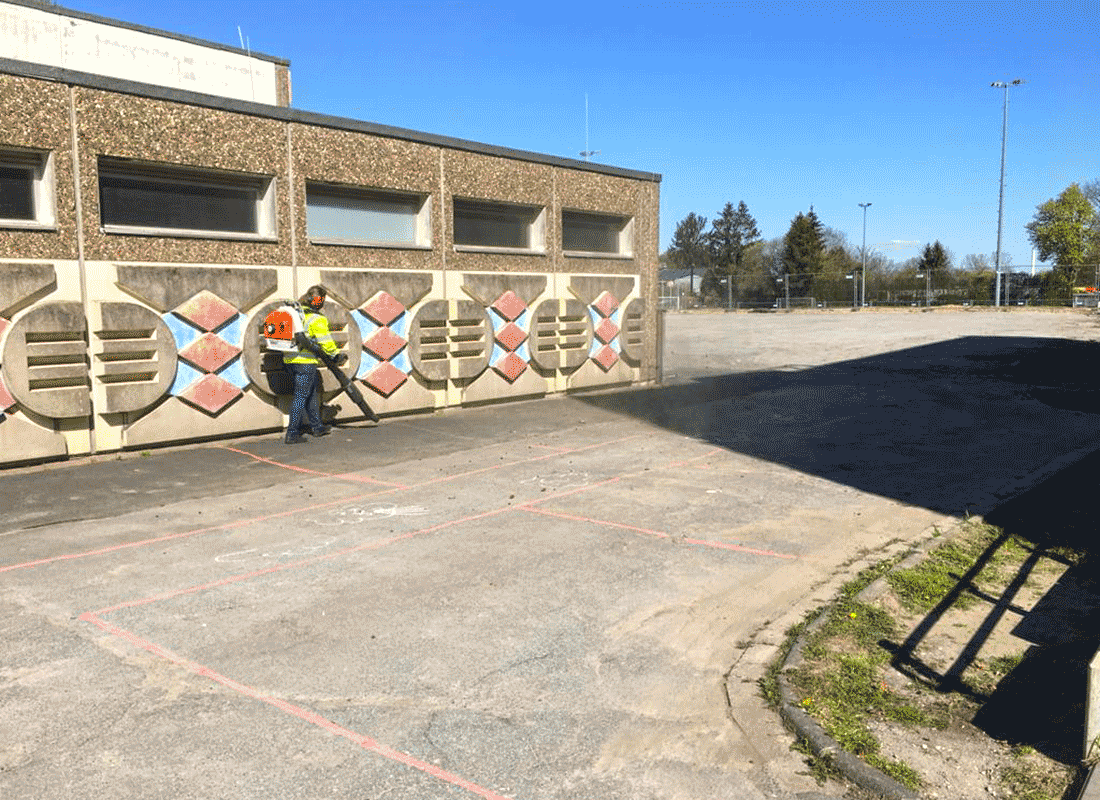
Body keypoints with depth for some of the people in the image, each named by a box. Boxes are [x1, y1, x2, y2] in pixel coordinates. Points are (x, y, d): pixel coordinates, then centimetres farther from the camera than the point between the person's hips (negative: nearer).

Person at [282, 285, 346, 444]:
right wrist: (337, 355, 3)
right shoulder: (317, 319, -12)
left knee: (312, 391, 19)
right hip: (305, 362, -8)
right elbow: (326, 341, -9)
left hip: (289, 359, 8)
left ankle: (317, 427, 28)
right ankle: (292, 434, -3)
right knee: (301, 397, -3)